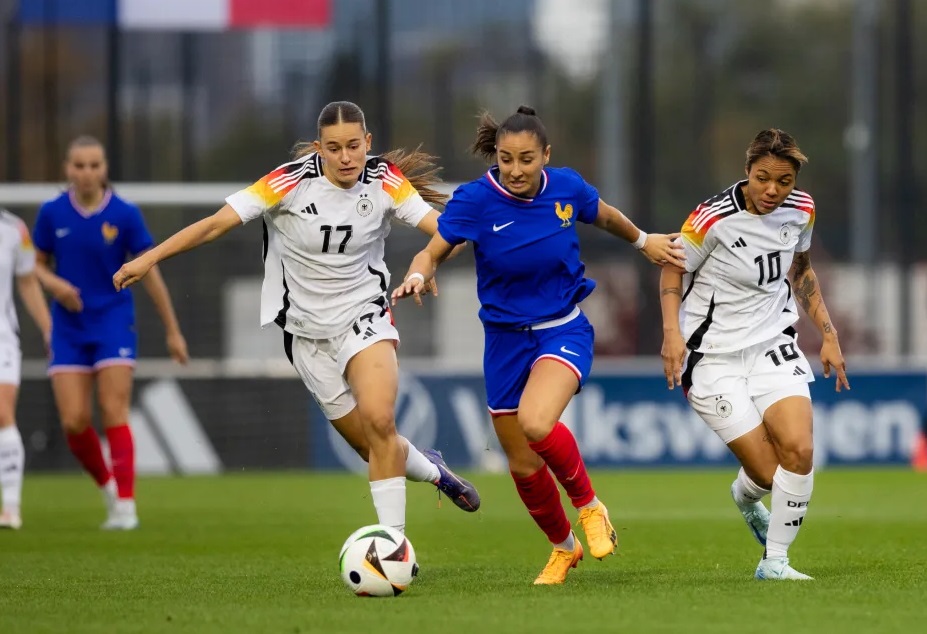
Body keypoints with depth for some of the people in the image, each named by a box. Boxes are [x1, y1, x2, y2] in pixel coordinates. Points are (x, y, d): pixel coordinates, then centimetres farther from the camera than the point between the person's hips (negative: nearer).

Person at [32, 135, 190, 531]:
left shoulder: (124, 215, -6)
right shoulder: (52, 213, -1)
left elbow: (150, 275, 0)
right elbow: (38, 264, 12)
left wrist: (172, 331, 2)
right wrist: (54, 283, -12)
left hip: (113, 323, -2)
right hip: (69, 330, 2)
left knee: (114, 415, -11)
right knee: (74, 422, -4)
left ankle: (125, 506, -9)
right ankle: (108, 485, 21)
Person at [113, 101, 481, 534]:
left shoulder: (385, 182, -8)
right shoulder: (292, 182, -14)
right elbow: (217, 223, -14)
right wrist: (148, 259, -18)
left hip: (364, 318, 0)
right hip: (308, 332, 0)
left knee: (378, 420, -26)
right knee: (376, 448, 2)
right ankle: (432, 471, 37)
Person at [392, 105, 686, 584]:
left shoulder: (567, 187, -9)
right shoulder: (476, 199, -14)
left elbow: (604, 217, 13)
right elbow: (432, 253, -11)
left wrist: (643, 241, 29)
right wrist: (417, 277, -33)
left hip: (564, 332, -2)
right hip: (506, 341, 2)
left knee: (536, 423, -32)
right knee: (523, 465, 9)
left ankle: (589, 505, -5)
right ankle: (563, 548, 36)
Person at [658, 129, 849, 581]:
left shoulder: (801, 210, -2)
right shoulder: (714, 218, -18)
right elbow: (673, 270, -5)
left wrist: (828, 334, 14)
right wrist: (672, 332, -18)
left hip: (773, 345, 4)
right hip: (714, 354, -4)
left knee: (799, 450, -18)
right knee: (766, 471, -9)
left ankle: (774, 560, -2)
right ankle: (745, 497, 30)